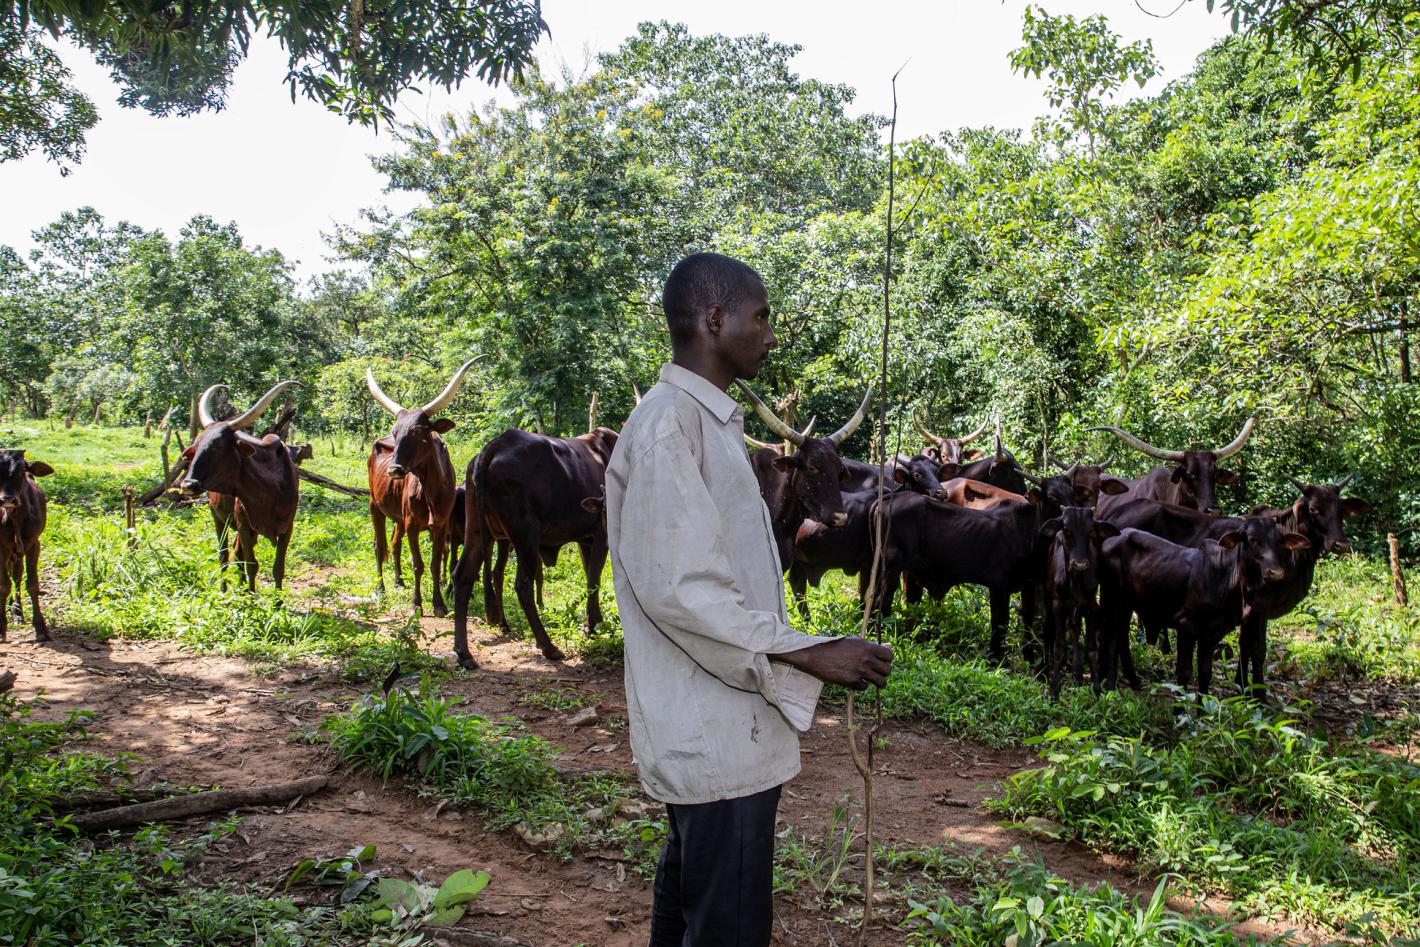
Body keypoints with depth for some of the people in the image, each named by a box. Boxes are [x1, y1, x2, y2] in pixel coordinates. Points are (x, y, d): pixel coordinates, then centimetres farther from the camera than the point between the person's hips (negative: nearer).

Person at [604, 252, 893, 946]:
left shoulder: (711, 420, 16)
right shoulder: (667, 424, -16)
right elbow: (675, 588, -23)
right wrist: (808, 655, -20)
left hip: (726, 728, 10)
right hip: (713, 739, -10)